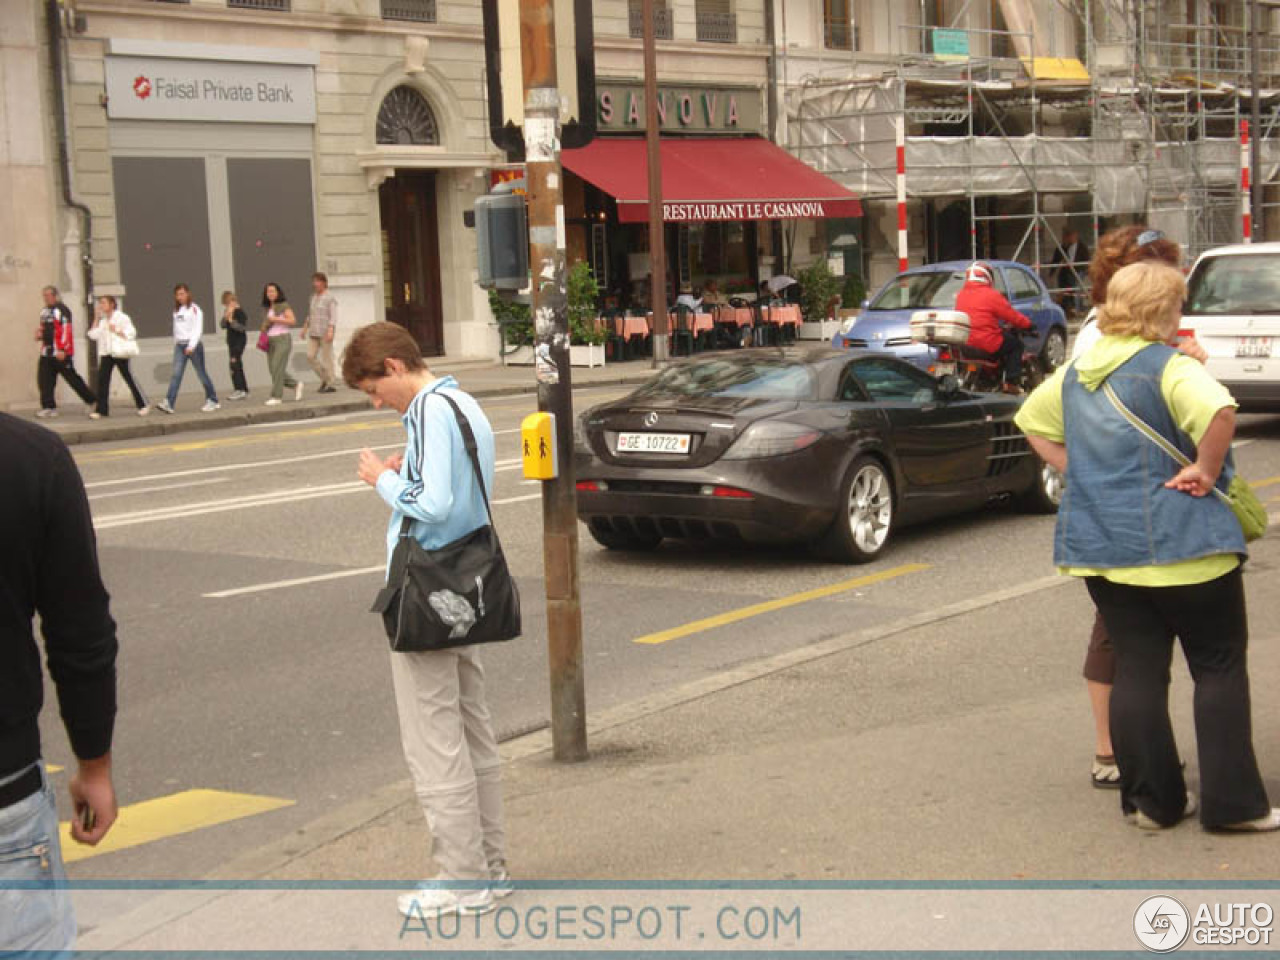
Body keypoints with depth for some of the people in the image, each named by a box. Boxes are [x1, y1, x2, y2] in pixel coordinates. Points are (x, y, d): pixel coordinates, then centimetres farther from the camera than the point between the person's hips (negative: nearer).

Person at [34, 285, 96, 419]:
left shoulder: (61, 309, -12)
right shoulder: (45, 311, 17)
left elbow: (66, 330, -18)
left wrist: (62, 350, -22)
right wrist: (39, 334, 8)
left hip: (61, 353, -9)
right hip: (47, 351, 9)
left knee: (72, 378, -3)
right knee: (44, 379, 2)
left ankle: (92, 401, 9)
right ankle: (49, 407, 7)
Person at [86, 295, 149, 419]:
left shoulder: (122, 318, -4)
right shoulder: (102, 320, 14)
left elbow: (131, 334, -9)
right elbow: (93, 335, 7)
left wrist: (116, 331, -16)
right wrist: (96, 319, 5)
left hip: (119, 353, -6)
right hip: (106, 353, 6)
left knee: (129, 379, -1)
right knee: (102, 380, -4)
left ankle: (143, 405, 10)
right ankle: (102, 409, -2)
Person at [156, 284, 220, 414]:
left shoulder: (194, 309, -5)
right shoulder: (176, 310, 15)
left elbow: (198, 329, -11)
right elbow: (176, 329, 18)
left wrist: (191, 346, -19)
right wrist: (176, 344, 11)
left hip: (193, 345, -5)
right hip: (179, 345, 5)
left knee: (201, 374, 3)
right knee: (176, 374, -8)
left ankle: (212, 400, 16)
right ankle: (168, 403, -18)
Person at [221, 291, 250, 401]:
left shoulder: (239, 311, -13)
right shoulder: (228, 312, 11)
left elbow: (242, 327, -20)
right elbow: (223, 326, 9)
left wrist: (231, 320, -26)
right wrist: (225, 317, -8)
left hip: (239, 341, -9)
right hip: (232, 341, 9)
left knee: (234, 362, -16)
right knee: (238, 366, 12)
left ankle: (240, 390, -18)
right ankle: (244, 390, 17)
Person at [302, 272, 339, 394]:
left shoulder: (330, 298, -8)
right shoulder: (314, 296, 14)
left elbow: (333, 316, -16)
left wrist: (330, 330, -27)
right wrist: (305, 327, 23)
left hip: (326, 332, -7)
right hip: (313, 333, 7)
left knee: (327, 357, -5)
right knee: (310, 356, -2)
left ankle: (330, 385, 1)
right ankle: (324, 378, 13)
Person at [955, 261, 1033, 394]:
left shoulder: (961, 295, 11)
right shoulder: (991, 295, -10)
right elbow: (1012, 316, -6)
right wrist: (1028, 325, 10)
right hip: (987, 343, -7)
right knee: (1015, 344, 14)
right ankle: (1011, 383, 4)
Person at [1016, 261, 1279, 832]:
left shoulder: (1076, 373, 9)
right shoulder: (1168, 368, -14)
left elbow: (1033, 420, 24)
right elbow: (1219, 411, -33)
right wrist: (1204, 472, -19)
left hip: (1101, 544, 6)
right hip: (1179, 544, -6)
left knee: (1136, 671, 10)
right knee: (1220, 668, 5)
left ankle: (1152, 800, 14)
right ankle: (1231, 802, 6)